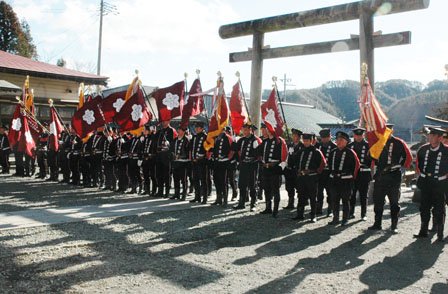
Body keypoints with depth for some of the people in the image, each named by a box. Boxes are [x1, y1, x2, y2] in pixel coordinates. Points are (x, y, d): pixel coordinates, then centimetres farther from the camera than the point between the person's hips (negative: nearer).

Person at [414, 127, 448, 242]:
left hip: (439, 184, -4)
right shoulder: (423, 149, 3)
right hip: (425, 183, 4)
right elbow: (418, 162, 18)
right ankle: (423, 231, 21)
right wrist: (419, 173, 12)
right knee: (424, 208, 10)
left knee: (438, 210, 0)